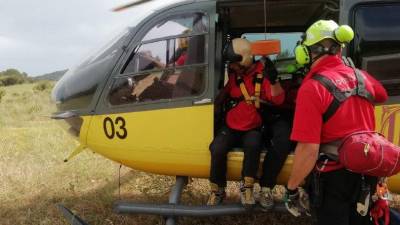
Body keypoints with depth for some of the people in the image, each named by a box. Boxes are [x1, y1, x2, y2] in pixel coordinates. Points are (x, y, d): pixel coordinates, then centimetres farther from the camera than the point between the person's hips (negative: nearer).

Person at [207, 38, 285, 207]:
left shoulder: (262, 74, -7)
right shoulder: (234, 76, 7)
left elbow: (278, 99, -16)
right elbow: (224, 94, 23)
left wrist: (273, 80, -31)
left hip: (252, 129, -3)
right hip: (231, 127, 3)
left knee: (253, 146, -36)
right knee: (217, 149, -24)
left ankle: (247, 187, -20)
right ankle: (217, 191, -8)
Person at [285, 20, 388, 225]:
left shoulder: (312, 87, -22)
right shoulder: (361, 77, -1)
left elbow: (308, 150, -27)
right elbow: (382, 96, 25)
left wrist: (291, 189, -16)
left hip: (332, 177, -6)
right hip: (365, 173, 6)